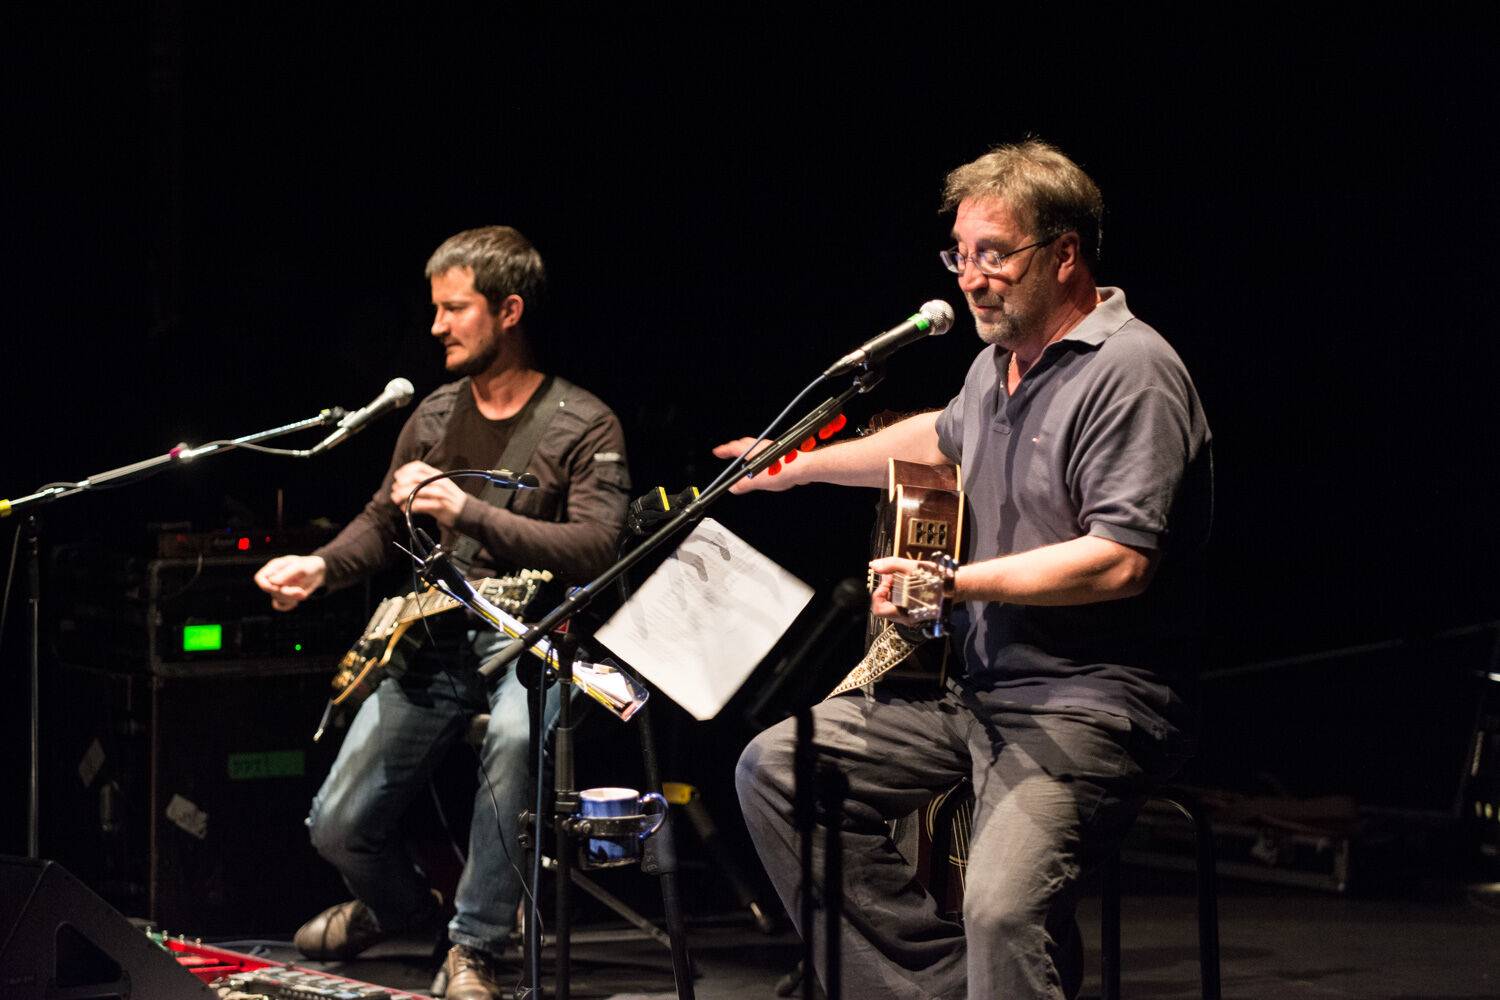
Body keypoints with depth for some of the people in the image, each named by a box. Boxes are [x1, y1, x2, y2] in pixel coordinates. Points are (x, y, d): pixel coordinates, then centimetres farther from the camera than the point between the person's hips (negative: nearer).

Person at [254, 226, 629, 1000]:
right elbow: (382, 522, 20)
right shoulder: (433, 416, 10)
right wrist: (321, 567, -2)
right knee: (337, 826, -2)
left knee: (515, 734, -41)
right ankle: (398, 906, 36)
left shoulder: (583, 426, -7)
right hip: (434, 641, 5)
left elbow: (595, 549, -20)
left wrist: (470, 512, -28)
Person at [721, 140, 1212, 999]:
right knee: (776, 769, 5)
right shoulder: (1002, 362, 14)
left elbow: (1121, 561, -26)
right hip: (981, 689, 10)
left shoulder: (1132, 372, -16)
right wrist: (801, 466, 38)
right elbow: (944, 439, 38)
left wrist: (955, 582, -24)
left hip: (1094, 704, -10)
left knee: (1003, 907, -32)